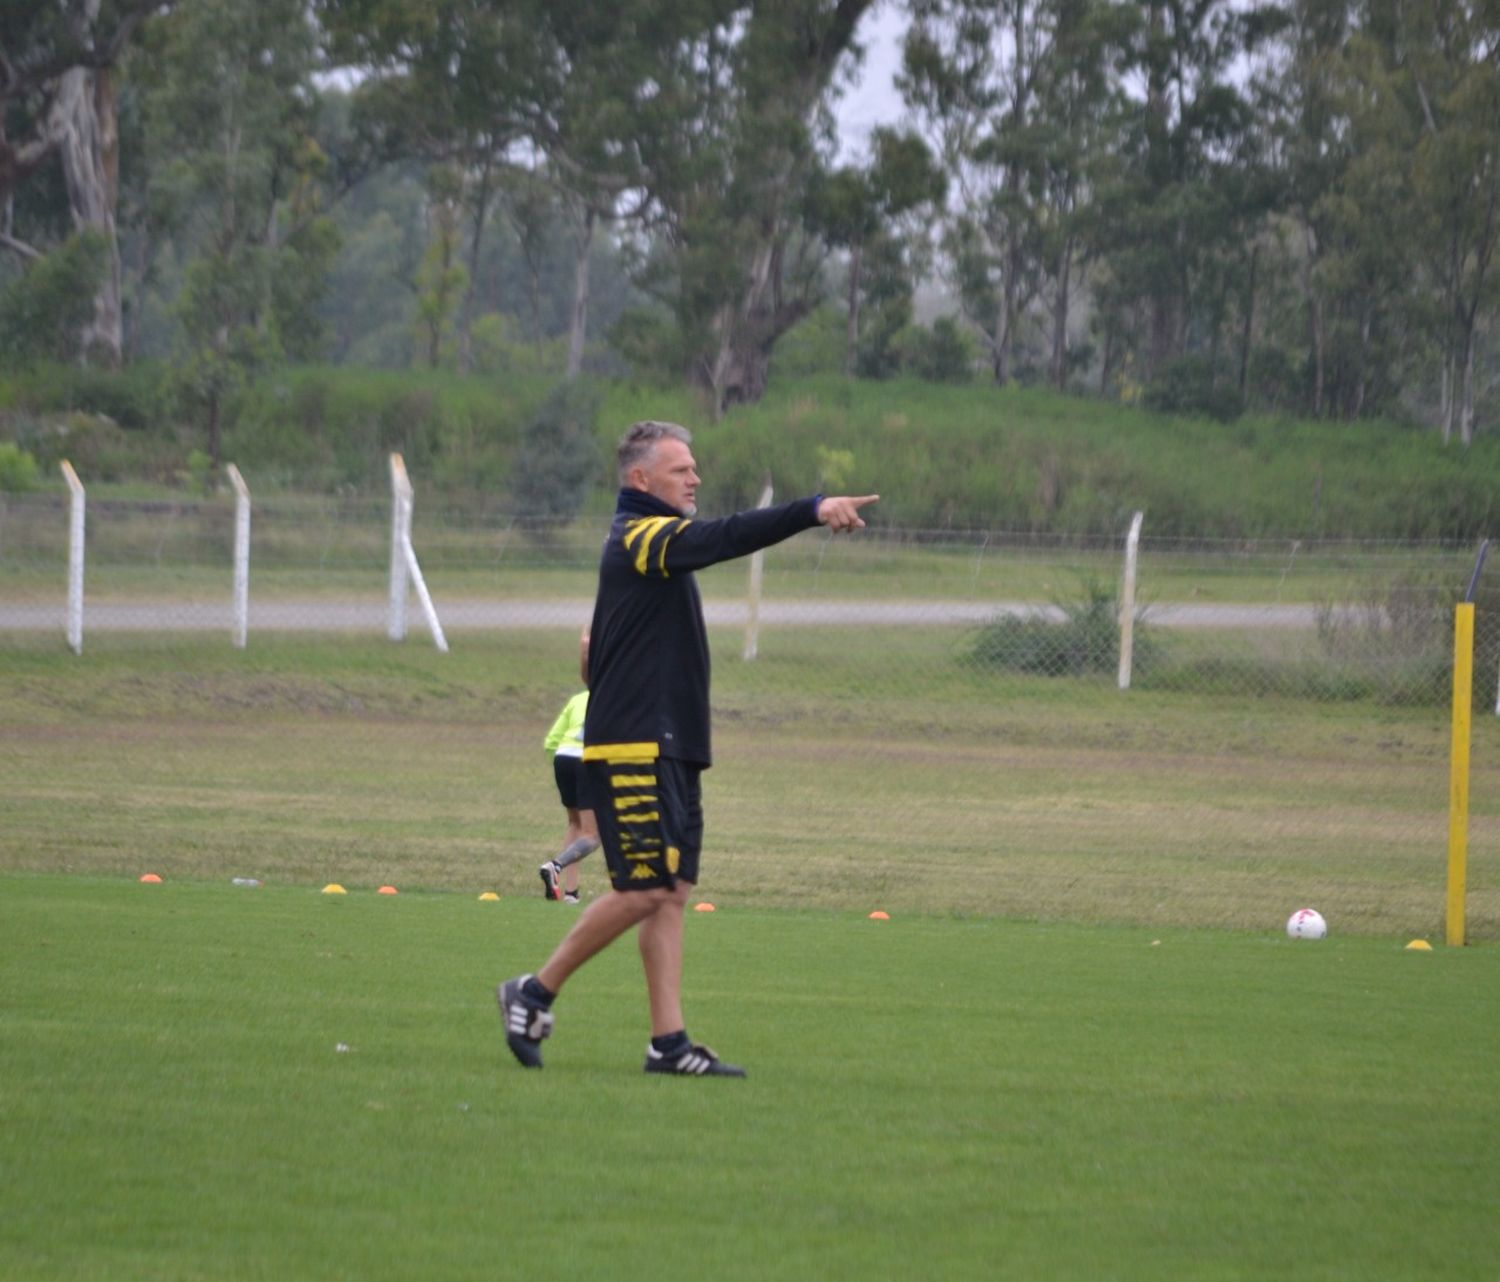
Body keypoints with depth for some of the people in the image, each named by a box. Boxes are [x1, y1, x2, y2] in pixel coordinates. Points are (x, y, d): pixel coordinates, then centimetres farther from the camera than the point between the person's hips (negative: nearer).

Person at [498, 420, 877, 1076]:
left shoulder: (641, 542, 20)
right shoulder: (641, 537, -12)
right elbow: (724, 537, -28)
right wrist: (814, 510, -38)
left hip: (669, 750, 10)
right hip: (634, 750, -10)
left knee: (671, 891, 4)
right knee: (643, 889, -10)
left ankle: (668, 1041, 1)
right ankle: (535, 994, 3)